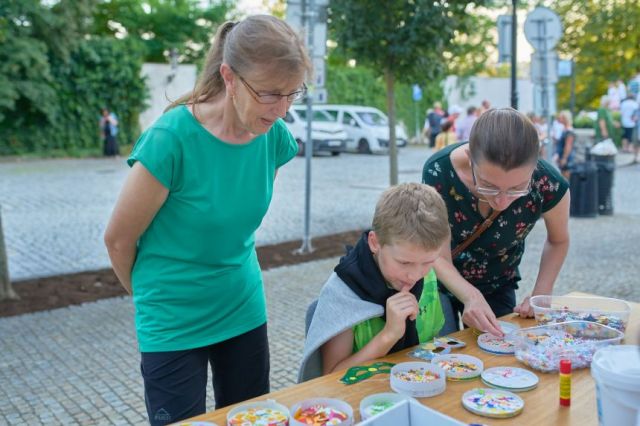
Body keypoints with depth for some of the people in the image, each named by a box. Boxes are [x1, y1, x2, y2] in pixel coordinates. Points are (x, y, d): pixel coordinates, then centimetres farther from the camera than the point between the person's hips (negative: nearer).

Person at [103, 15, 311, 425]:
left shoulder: (275, 135, -8)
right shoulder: (171, 138, -24)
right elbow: (118, 239, -11)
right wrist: (154, 293, 5)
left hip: (245, 311, 5)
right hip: (174, 324, -5)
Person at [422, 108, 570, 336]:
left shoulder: (549, 186, -27)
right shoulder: (438, 173, -32)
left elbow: (558, 241, -4)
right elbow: (439, 257, -24)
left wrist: (540, 294, -15)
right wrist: (471, 296, -42)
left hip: (498, 287, 2)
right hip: (442, 282, -1)